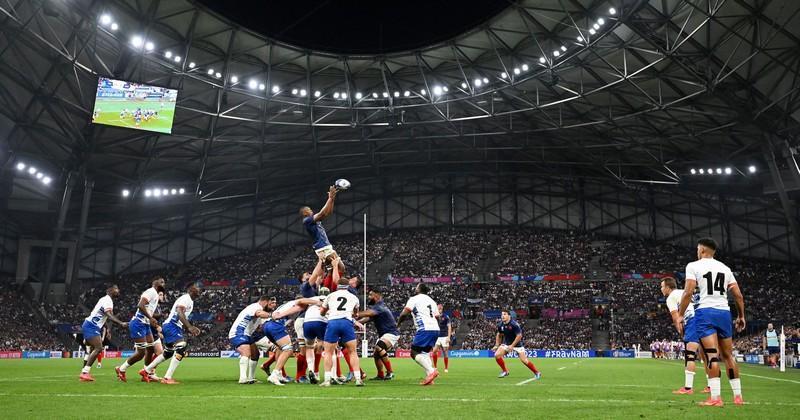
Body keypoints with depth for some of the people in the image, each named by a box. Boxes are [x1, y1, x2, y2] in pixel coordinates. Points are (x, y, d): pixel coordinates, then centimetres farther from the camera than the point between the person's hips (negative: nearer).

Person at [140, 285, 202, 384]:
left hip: (171, 327, 11)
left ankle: (146, 371, 36)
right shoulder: (186, 298, -10)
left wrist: (191, 329, 16)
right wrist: (189, 327, -34)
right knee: (181, 347, -23)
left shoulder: (190, 301, 22)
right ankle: (167, 378, -25)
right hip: (171, 326, -11)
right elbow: (180, 312, -25)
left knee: (168, 353, 22)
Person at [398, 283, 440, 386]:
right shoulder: (431, 301, 24)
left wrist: (398, 323, 10)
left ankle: (431, 371, -22)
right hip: (435, 329, 8)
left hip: (425, 330, -8)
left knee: (414, 352, -4)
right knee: (425, 352, 18)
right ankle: (429, 378, 4)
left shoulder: (414, 299, 3)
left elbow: (404, 313, -5)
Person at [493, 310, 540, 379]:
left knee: (524, 360, -12)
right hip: (506, 343, 5)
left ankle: (537, 373, 8)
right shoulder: (500, 325, -6)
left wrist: (512, 346, -25)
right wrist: (497, 345, 4)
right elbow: (499, 335, 11)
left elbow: (519, 336, -23)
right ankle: (505, 371, 7)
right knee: (497, 355, -12)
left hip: (517, 344, -5)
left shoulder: (514, 324, -24)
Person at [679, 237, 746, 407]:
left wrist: (680, 315, -1)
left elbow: (688, 292, -9)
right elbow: (738, 295, 12)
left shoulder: (693, 266, 0)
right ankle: (738, 396, 16)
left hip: (706, 312, -5)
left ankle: (715, 397, -16)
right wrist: (741, 316, 24)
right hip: (724, 312, 5)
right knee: (728, 355, 13)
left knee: (712, 355, -11)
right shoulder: (725, 268, 16)